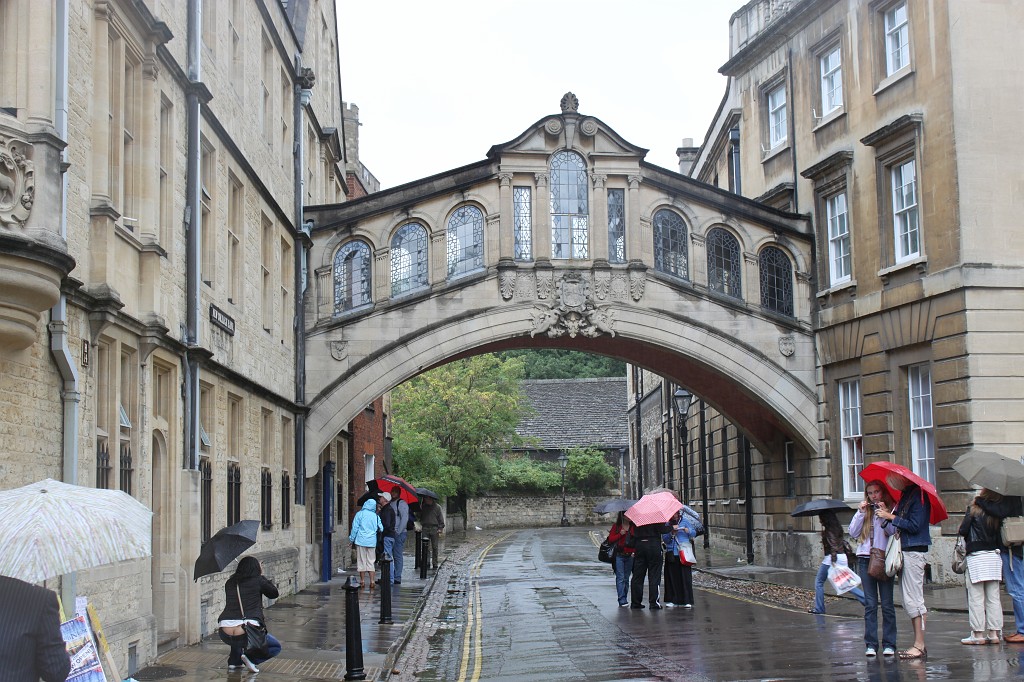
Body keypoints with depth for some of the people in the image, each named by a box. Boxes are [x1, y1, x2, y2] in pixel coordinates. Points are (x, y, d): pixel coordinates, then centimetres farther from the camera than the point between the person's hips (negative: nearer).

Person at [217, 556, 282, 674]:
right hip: (248, 633, -5)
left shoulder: (229, 583, 14)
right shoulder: (258, 581, 3)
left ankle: (234, 661, 23)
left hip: (225, 634, 5)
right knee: (276, 647, 19)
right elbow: (274, 593, 20)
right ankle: (250, 656, -4)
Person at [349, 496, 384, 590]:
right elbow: (381, 529, 8)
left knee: (361, 562, 4)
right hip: (372, 541, 2)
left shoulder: (359, 514, -4)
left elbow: (355, 528, -5)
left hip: (361, 541, -2)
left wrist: (351, 539, 4)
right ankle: (372, 581, -1)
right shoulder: (376, 516, 3)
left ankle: (362, 581, 5)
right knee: (370, 562, 7)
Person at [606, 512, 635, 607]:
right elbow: (610, 539, -1)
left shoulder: (634, 527, 6)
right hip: (619, 555, -3)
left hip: (629, 555, 3)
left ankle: (625, 599, 16)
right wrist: (620, 534, -14)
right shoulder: (616, 526, 2)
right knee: (620, 578, -7)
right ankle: (622, 600, -8)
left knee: (626, 578, 9)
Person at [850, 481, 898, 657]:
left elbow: (894, 532, -9)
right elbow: (853, 532, 5)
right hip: (865, 559, 3)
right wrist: (861, 512, -2)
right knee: (870, 603, 2)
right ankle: (871, 644, 4)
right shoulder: (865, 510, 15)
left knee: (887, 603, -1)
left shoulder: (891, 509, 5)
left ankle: (889, 644, 5)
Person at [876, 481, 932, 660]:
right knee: (908, 599, 11)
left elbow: (915, 526, -19)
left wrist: (891, 517, -14)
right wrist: (889, 513, 1)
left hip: (915, 552, -10)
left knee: (913, 598, -9)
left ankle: (919, 645, -6)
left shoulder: (918, 497, -12)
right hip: (906, 551, 10)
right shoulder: (905, 496, 17)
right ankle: (918, 643, 15)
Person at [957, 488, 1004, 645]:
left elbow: (962, 531, -9)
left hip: (976, 557, -5)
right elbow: (1000, 538, 6)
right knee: (993, 597, 8)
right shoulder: (997, 514, 5)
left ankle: (978, 634, 1)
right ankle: (994, 633, 9)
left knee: (976, 598, 0)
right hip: (994, 556, 5)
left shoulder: (973, 510, -8)